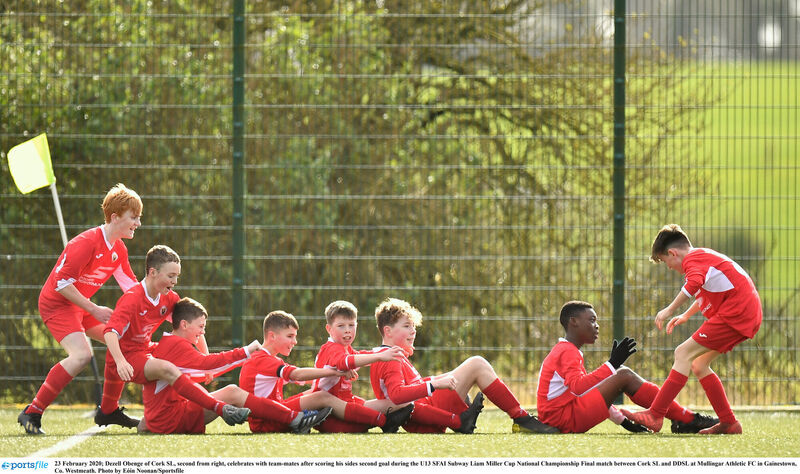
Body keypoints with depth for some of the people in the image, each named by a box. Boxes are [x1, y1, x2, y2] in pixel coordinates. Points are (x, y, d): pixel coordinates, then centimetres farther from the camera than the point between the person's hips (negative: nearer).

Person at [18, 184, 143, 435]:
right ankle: (32, 413, -25)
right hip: (56, 303, -10)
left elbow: (132, 286, 16)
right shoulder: (87, 242, -24)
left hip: (80, 304, 10)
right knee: (81, 354, -29)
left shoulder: (119, 250, 5)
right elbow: (61, 281, -25)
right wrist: (94, 310, -23)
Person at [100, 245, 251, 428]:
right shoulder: (132, 299, -21)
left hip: (144, 351, 9)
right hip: (127, 357, -9)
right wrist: (121, 362, -48)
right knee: (167, 369, -32)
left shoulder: (169, 299, 2)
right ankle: (221, 409, -46)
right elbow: (110, 332, -32)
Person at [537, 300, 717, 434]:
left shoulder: (564, 351, 24)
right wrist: (612, 364, -27)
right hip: (563, 418, -11)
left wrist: (621, 420, 20)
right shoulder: (568, 352, -9)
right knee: (624, 376, -13)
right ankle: (687, 420, -12)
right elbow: (578, 388, -28)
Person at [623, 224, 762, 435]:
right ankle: (728, 423, 13)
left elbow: (693, 284, -30)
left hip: (735, 312, -10)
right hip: (749, 314, 10)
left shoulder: (692, 259, -6)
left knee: (683, 354, -11)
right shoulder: (705, 256, 26)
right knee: (699, 365, 14)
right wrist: (685, 316, 49)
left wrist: (670, 309, -31)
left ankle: (655, 415, -18)